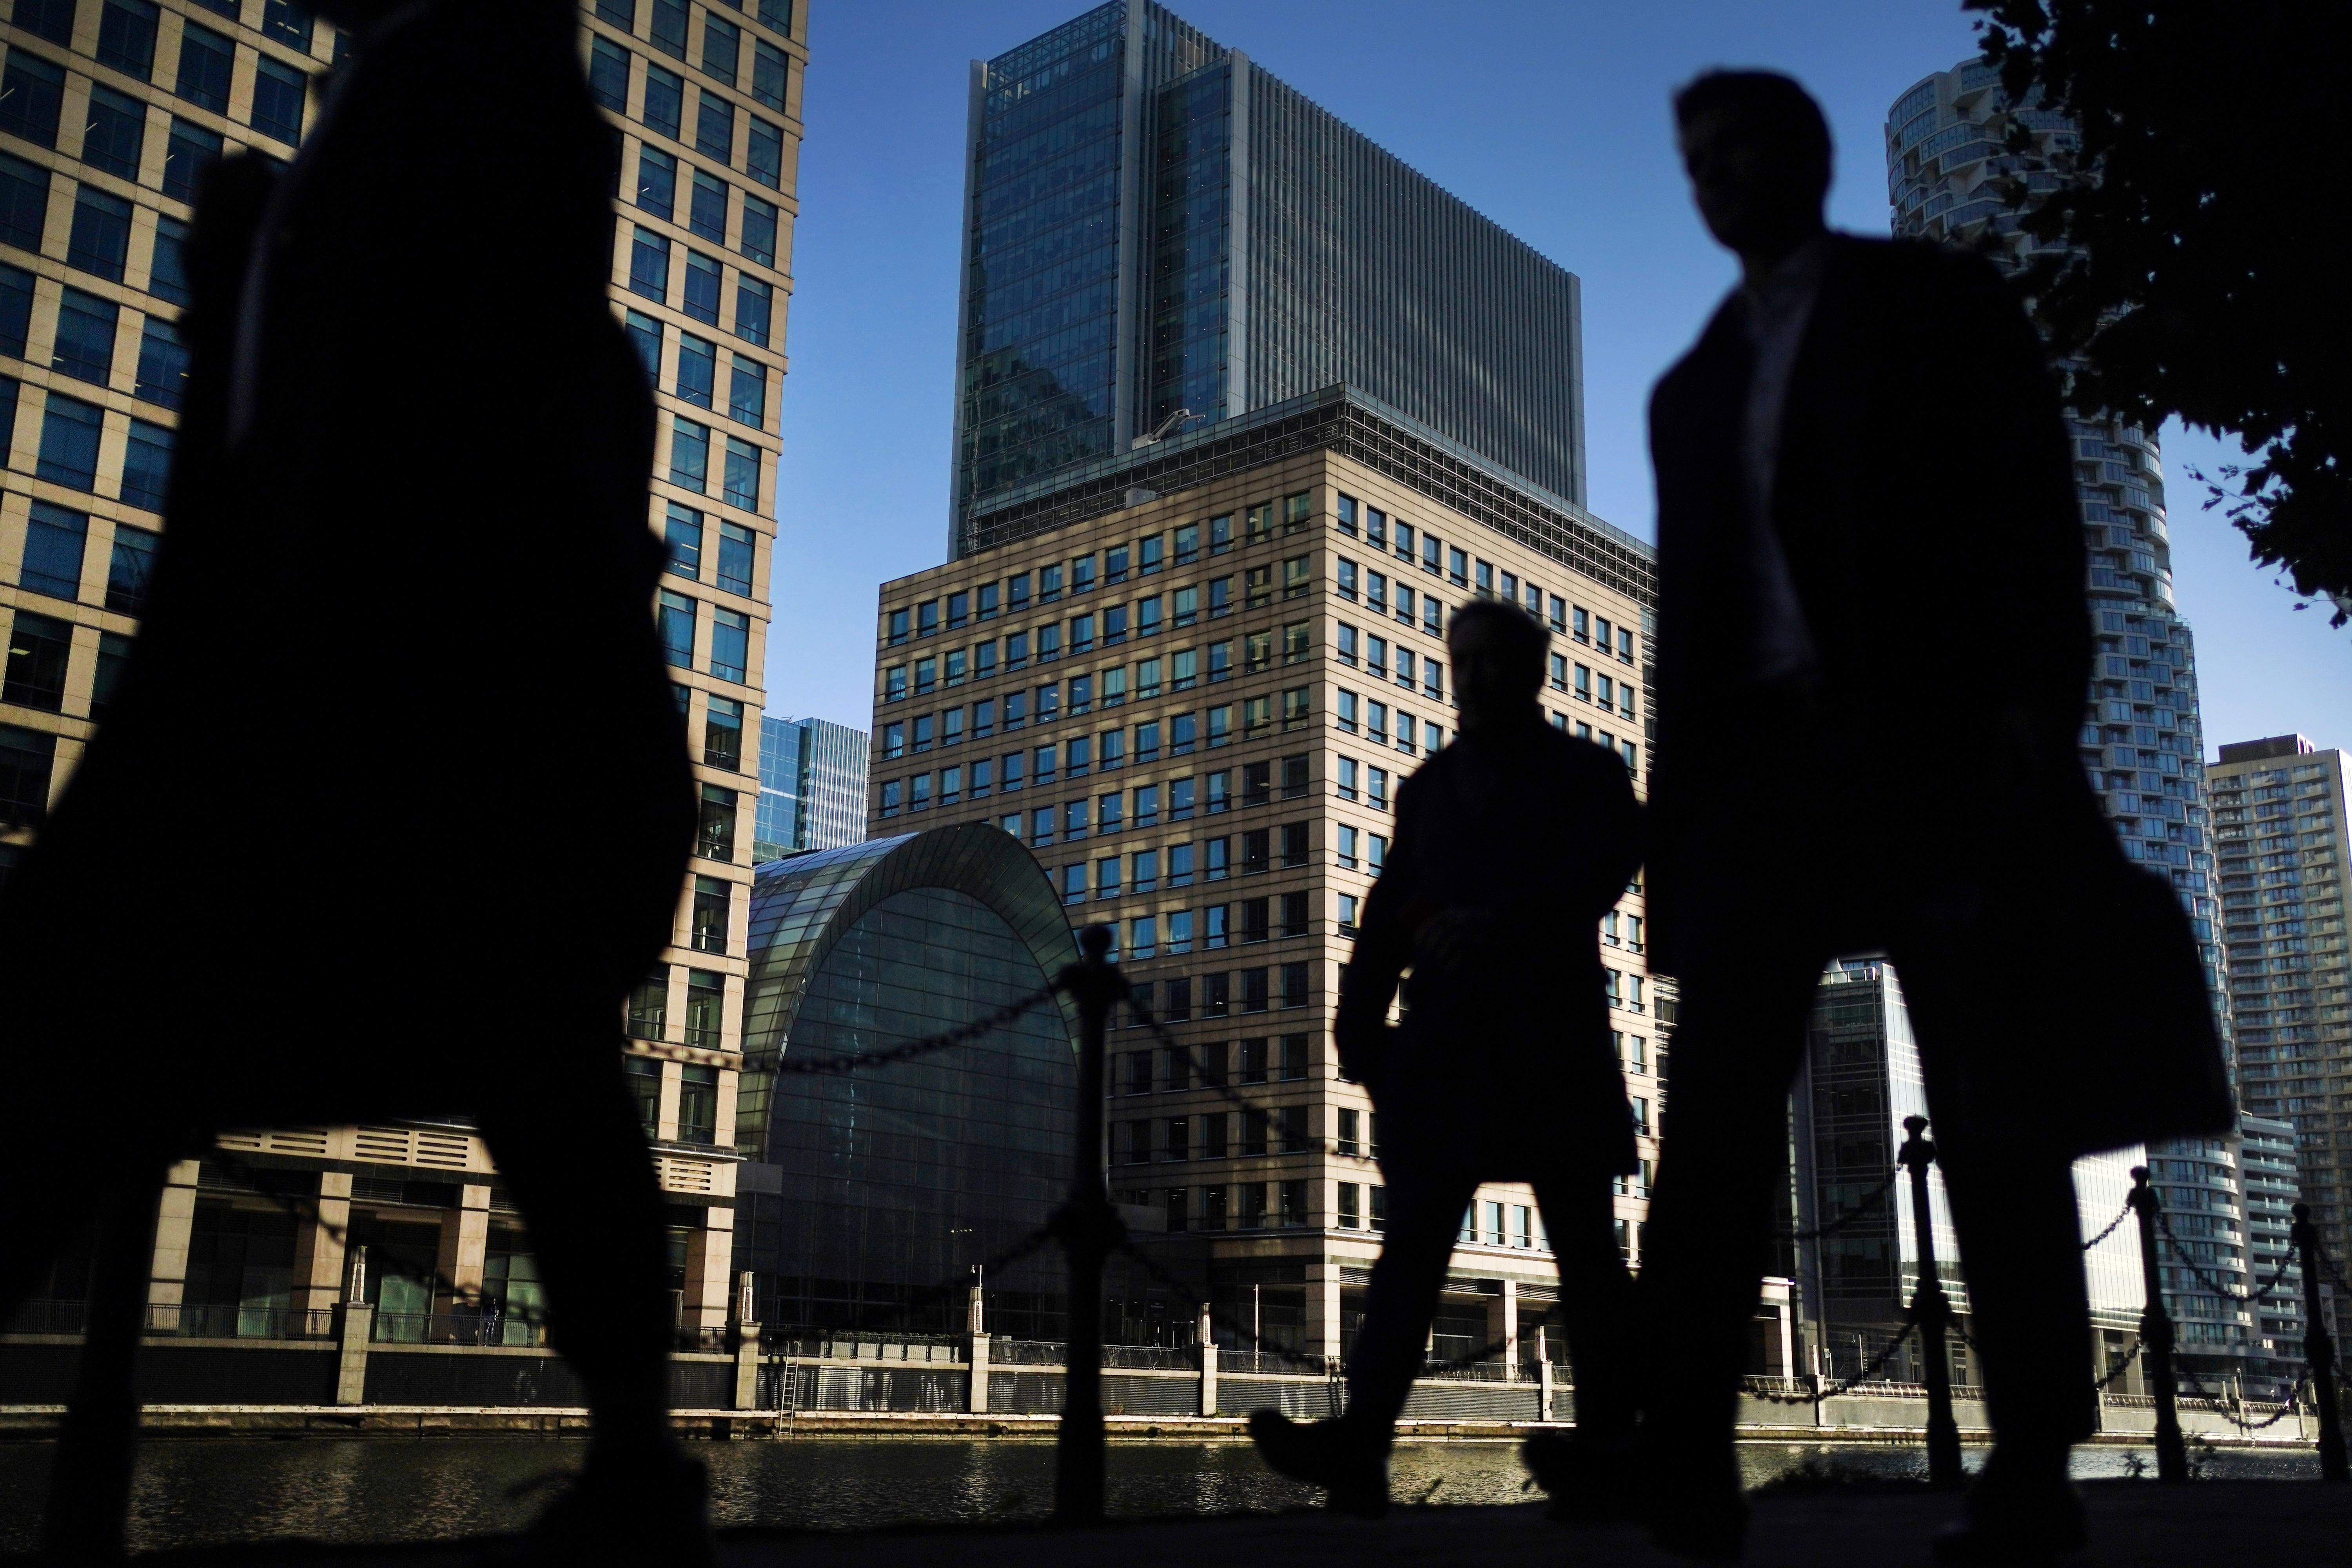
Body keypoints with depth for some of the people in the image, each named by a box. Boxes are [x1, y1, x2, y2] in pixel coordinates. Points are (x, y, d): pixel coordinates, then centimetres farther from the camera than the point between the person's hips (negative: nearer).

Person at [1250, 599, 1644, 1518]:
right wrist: (1359, 1028, 1)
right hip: (1443, 1045, 3)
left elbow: (1604, 867, -9)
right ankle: (1360, 1446, -19)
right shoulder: (1428, 789, 22)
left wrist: (1493, 921, -25)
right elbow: (1389, 914, 15)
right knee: (1414, 1236, -9)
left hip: (1551, 1038, -2)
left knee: (1583, 1246, 1)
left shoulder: (1587, 774, 11)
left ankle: (1607, 1452, 5)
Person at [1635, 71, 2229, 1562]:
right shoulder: (1693, 386, 25)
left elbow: (2035, 506, 0)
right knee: (1714, 1103, -10)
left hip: (1936, 742, -4)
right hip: (1760, 764, 4)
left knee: (1993, 1112, -4)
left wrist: (2034, 705, -16)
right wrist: (1673, 803, 8)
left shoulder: (1942, 301, 11)